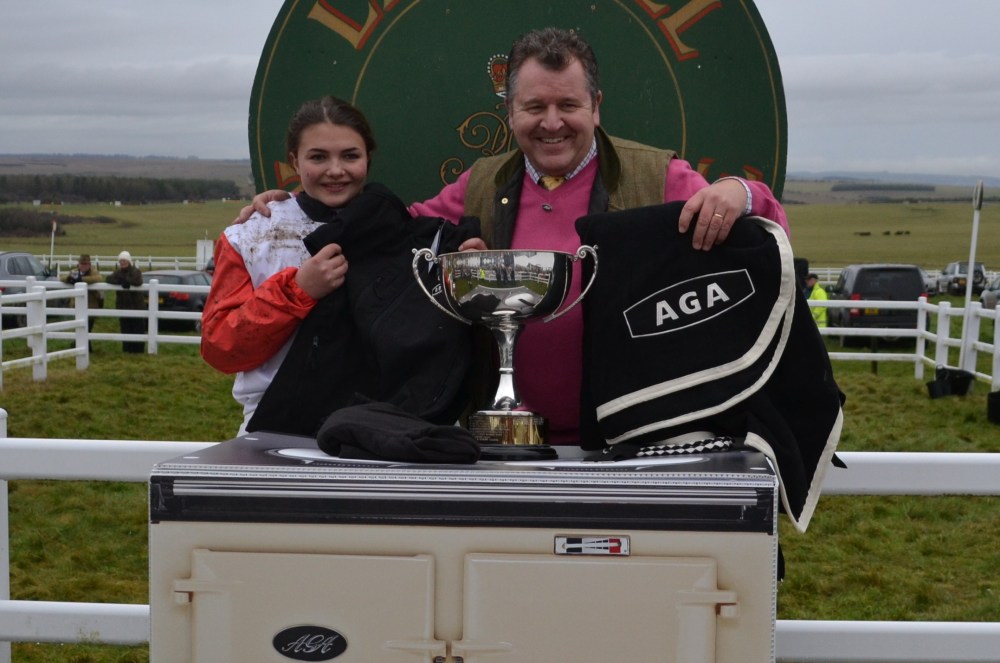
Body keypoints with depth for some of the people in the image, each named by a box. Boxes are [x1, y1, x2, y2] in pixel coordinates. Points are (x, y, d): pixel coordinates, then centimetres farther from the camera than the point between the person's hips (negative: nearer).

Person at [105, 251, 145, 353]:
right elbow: (109, 279, -10)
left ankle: (138, 349, 4)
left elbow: (138, 281, -25)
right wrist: (122, 281, -22)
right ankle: (127, 349, 12)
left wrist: (124, 279, -17)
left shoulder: (135, 271, -4)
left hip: (136, 305, -4)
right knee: (125, 329, 5)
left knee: (138, 328, -2)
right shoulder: (118, 272, 9)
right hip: (123, 306, 4)